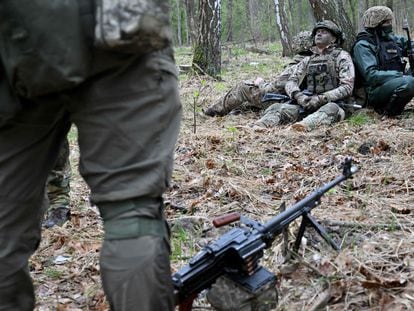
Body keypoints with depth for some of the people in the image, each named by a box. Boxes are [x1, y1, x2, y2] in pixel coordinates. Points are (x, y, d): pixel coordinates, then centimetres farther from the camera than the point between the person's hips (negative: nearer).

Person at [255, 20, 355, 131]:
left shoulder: (342, 57, 5)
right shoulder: (307, 60, 20)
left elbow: (347, 87, -6)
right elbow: (291, 82, 11)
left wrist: (321, 99, -18)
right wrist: (298, 95, -13)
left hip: (332, 103, -4)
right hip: (307, 104, 4)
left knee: (331, 109, -39)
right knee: (277, 107, -21)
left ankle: (306, 124, -66)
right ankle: (258, 126, -48)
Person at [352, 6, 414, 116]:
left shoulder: (392, 39, 14)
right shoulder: (362, 46, -8)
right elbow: (371, 75, -17)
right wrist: (399, 75, -22)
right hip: (375, 92, -8)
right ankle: (388, 112, -11)